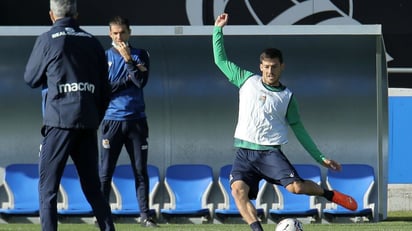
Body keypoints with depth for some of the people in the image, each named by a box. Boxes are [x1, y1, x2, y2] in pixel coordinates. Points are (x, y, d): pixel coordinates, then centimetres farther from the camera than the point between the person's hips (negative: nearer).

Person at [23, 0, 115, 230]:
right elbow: (105, 90, 13)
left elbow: (31, 79, 10)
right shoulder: (92, 42, 11)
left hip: (59, 119, -5)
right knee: (93, 187, 12)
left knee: (47, 187, -2)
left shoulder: (47, 40, -2)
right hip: (88, 122, 5)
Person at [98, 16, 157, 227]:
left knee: (141, 170, 1)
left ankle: (145, 215, 4)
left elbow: (141, 82, -8)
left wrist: (128, 59, -16)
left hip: (136, 119, 1)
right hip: (112, 120, -1)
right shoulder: (104, 57, 5)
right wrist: (129, 78, -9)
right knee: (105, 172, -4)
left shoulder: (140, 55, 7)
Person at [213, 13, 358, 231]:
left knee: (295, 186, -23)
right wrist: (218, 29, 11)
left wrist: (321, 158, 10)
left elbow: (298, 129, 12)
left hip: (270, 153, -1)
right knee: (238, 189, -27)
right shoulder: (248, 81, 9)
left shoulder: (286, 97, 7)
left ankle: (329, 194, 6)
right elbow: (221, 60, 16)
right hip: (245, 153, 1)